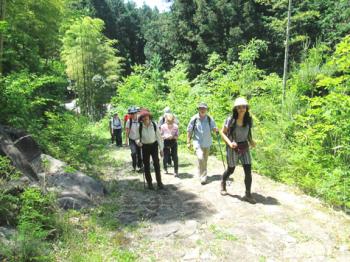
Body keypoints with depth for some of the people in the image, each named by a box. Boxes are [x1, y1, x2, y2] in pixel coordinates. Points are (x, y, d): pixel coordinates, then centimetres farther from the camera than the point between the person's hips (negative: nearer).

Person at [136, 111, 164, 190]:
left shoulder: (154, 125, -12)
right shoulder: (140, 127, -11)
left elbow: (158, 137, -5)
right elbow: (137, 137, 1)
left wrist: (161, 149, -3)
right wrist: (138, 142, -24)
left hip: (154, 145, -1)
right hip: (145, 146, 1)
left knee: (156, 164, -5)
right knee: (146, 165, 8)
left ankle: (159, 182, 8)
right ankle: (149, 183, 22)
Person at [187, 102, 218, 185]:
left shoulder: (209, 119, -3)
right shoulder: (194, 119, -8)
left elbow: (214, 128, 1)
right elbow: (189, 131, -1)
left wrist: (216, 129, -24)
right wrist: (188, 142, -2)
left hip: (207, 143, 3)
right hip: (198, 142, -3)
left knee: (205, 160, 16)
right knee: (200, 158, -21)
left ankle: (203, 175, 35)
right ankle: (202, 177, -10)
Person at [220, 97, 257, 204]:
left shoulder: (249, 120, -3)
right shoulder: (230, 120, -15)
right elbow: (223, 132, -6)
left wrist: (251, 141, -6)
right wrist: (229, 143, -20)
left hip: (245, 148, 3)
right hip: (233, 149, -3)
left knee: (248, 171, -4)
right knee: (231, 170, 13)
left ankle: (248, 195, 9)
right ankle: (223, 183, 44)